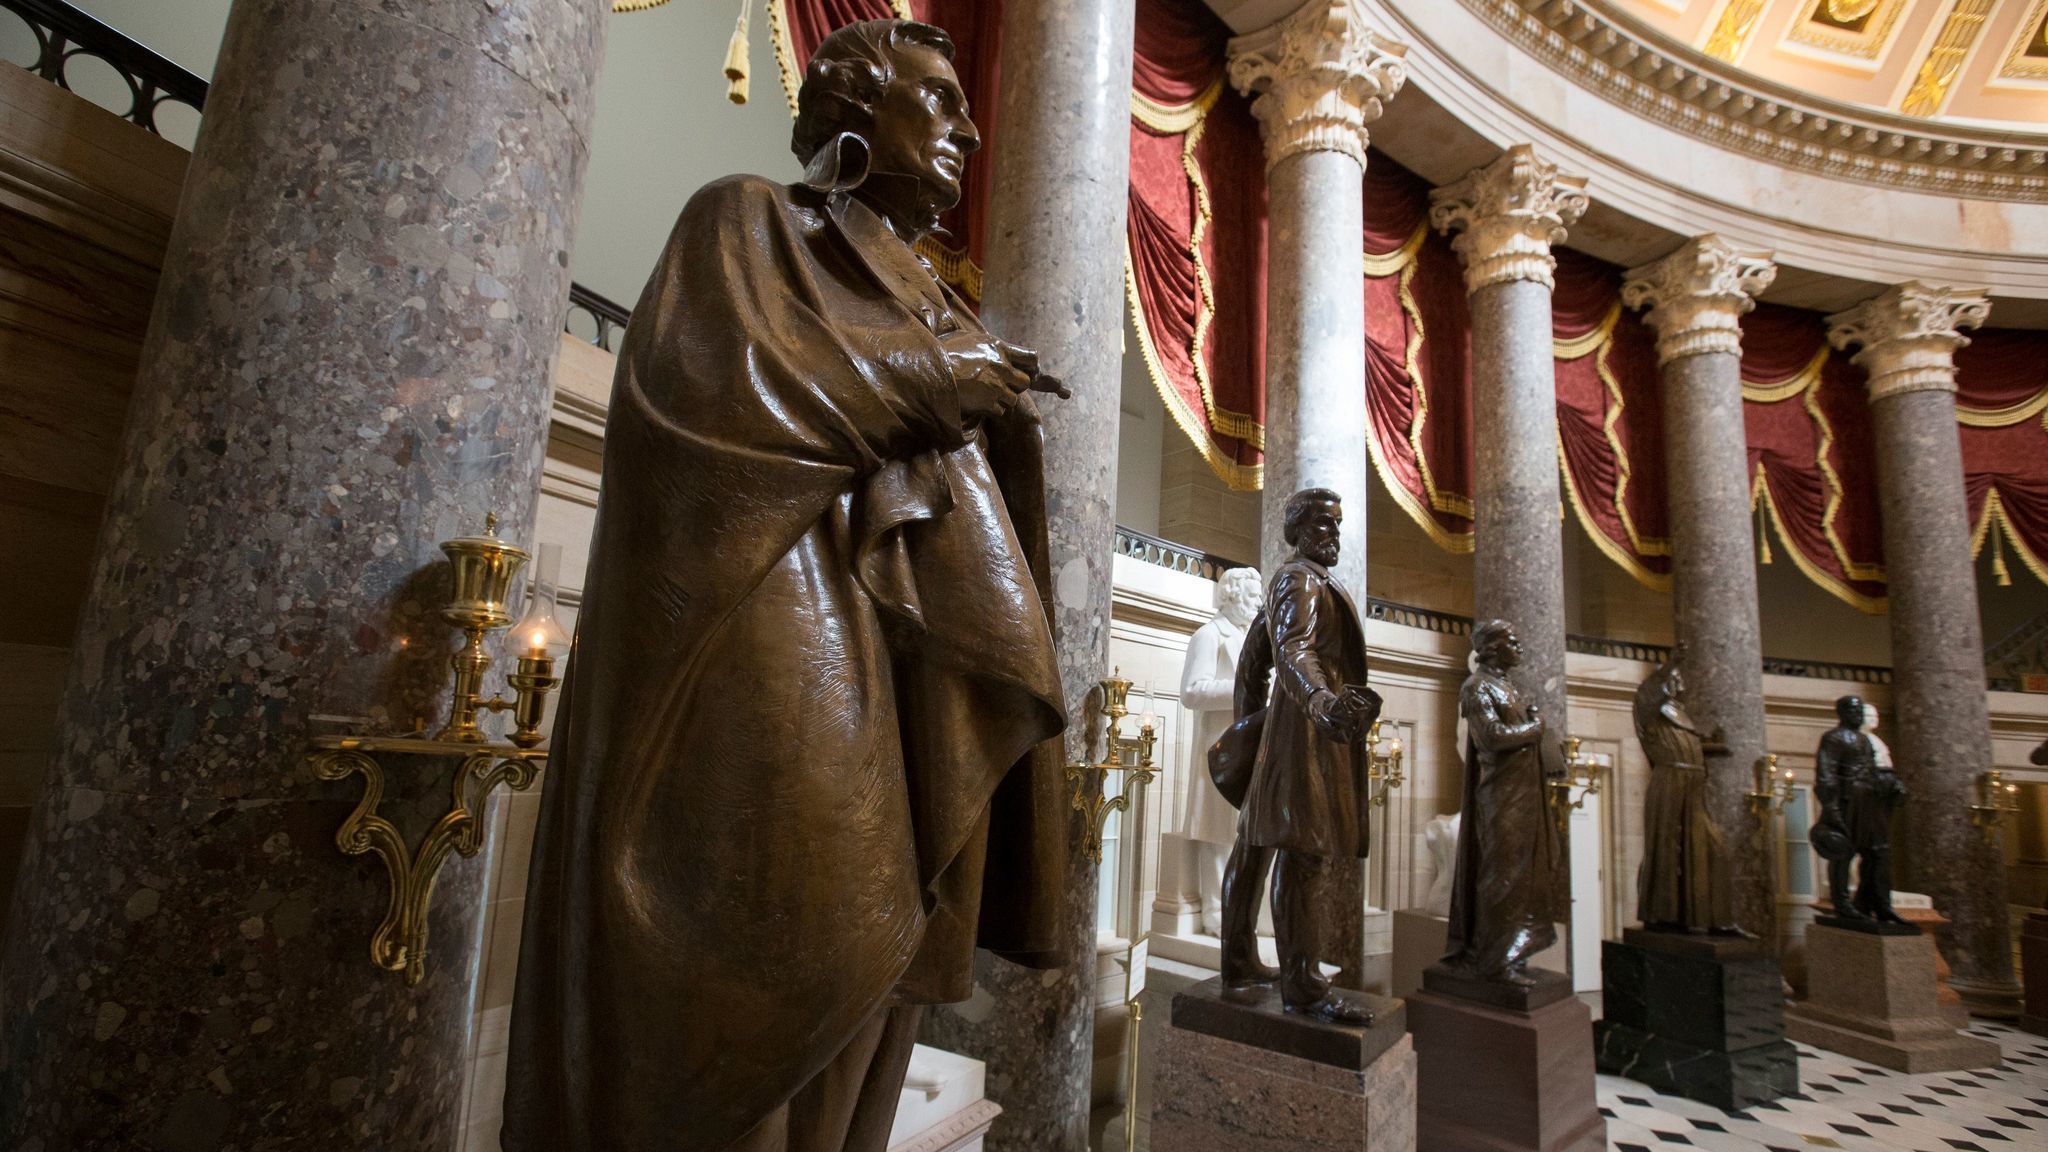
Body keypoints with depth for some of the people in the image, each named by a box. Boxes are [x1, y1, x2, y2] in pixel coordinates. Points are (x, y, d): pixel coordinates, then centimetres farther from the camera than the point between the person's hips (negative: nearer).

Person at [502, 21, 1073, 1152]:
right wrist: (935, 377, -2)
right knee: (779, 947, -15)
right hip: (788, 623, -6)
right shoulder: (748, 220, 10)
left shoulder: (920, 297, 28)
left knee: (862, 965, 3)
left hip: (909, 664, 7)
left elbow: (981, 475, 24)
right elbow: (723, 378, -10)